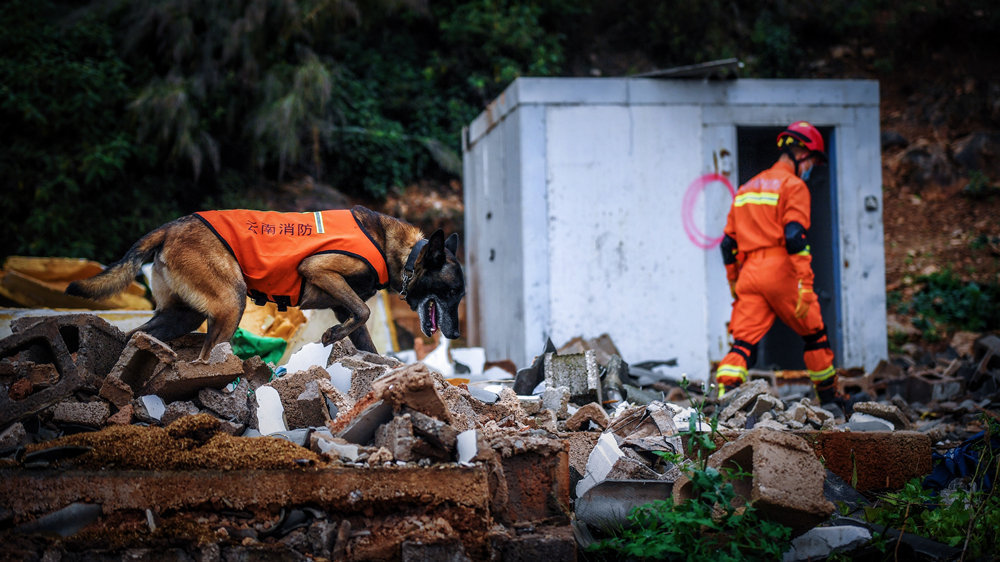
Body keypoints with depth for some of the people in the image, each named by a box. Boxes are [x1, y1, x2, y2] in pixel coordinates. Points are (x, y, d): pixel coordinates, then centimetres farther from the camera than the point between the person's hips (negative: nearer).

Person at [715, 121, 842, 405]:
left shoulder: (746, 188, 21)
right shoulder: (793, 185, -2)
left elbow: (728, 243, 20)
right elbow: (796, 237, -14)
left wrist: (733, 282, 27)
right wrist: (805, 285, -18)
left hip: (749, 274, 6)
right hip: (781, 271, -5)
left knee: (744, 341, -3)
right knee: (814, 335, 13)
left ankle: (726, 395, -24)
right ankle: (828, 397, 22)